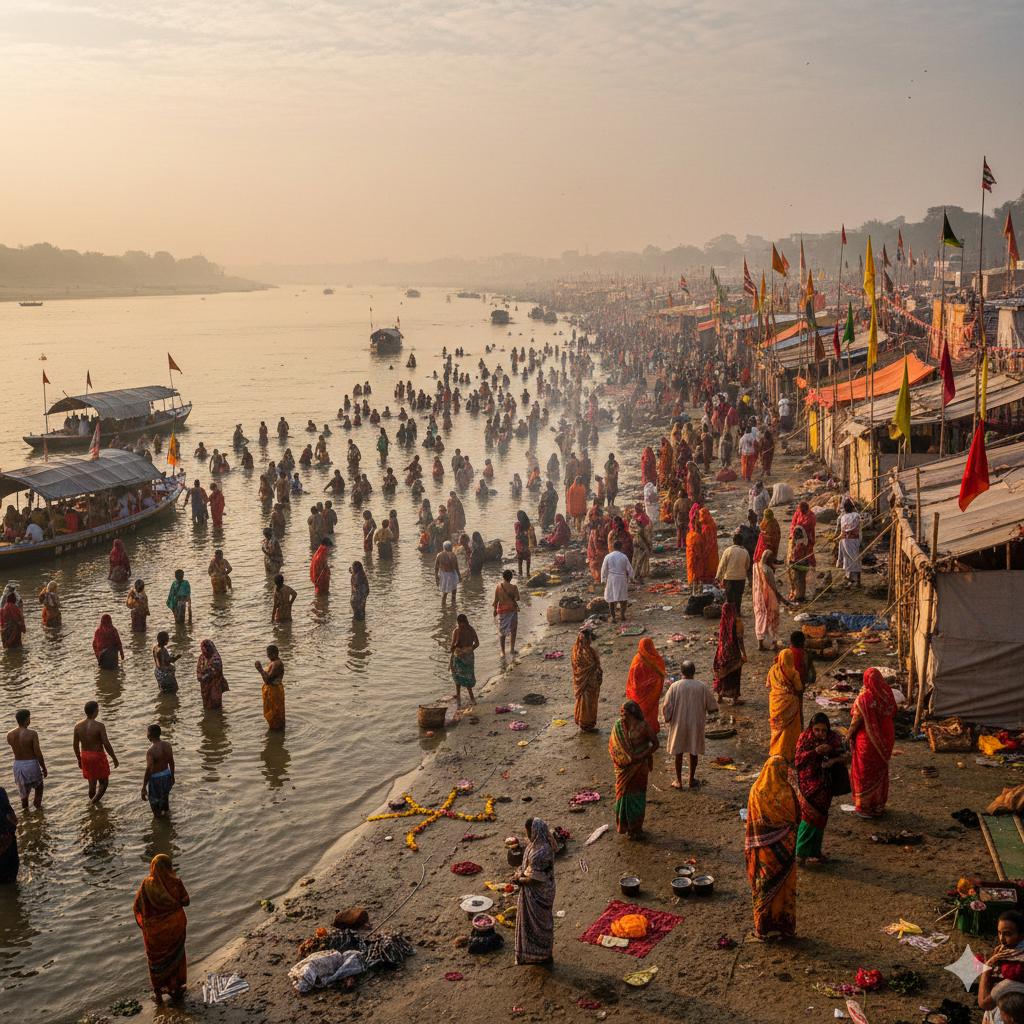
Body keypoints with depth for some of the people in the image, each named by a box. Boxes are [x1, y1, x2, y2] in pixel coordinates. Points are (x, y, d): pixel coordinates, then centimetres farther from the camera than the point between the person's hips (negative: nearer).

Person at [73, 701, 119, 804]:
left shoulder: (78, 726, -4)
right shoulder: (99, 726, -20)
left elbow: (75, 745, 4)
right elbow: (106, 744, -19)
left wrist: (79, 759, 18)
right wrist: (114, 758, -8)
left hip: (85, 756, 5)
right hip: (98, 756, -5)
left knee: (92, 782, 20)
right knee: (103, 781, 11)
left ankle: (93, 800, 30)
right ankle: (95, 800, -6)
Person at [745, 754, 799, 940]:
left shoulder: (756, 791, -9)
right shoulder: (785, 792, -18)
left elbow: (751, 823, -3)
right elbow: (795, 818, -9)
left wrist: (750, 848, 8)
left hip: (763, 848, 2)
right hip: (783, 848, -2)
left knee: (763, 886, 14)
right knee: (784, 887, 13)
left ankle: (763, 928, 23)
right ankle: (784, 926, 23)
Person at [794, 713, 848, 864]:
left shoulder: (833, 738, -4)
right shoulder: (805, 737, -9)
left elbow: (845, 757, -3)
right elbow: (798, 760, -13)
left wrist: (834, 759, -24)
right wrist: (815, 751, -26)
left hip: (824, 785, 3)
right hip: (808, 783, -3)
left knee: (820, 816, 10)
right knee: (810, 815, -10)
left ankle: (814, 852, 24)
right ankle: (801, 853, -2)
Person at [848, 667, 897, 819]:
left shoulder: (864, 698, -26)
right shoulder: (887, 695, -8)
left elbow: (856, 720, -19)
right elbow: (892, 715, 2)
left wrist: (849, 735, -3)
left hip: (867, 740, -5)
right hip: (885, 738, 6)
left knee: (865, 773, 11)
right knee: (881, 771, 21)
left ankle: (865, 807, 21)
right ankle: (879, 805, 34)